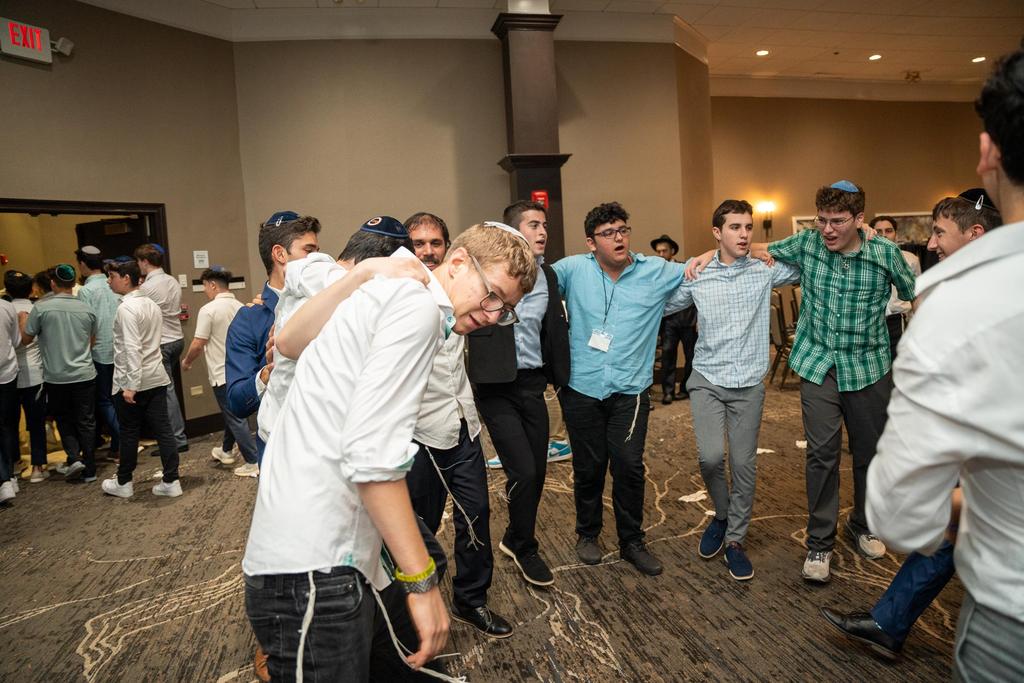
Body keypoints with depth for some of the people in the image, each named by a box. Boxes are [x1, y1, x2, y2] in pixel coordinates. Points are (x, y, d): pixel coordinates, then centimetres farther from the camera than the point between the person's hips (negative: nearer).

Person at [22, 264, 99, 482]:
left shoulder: (41, 307, -9)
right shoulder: (86, 309, -1)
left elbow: (25, 339, 1)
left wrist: (24, 320, 19)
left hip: (56, 377, -1)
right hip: (85, 374, 1)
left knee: (64, 420, 18)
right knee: (86, 422, 8)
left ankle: (74, 458, 3)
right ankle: (89, 470, 13)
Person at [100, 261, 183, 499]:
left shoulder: (127, 308, -14)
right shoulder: (152, 305, 10)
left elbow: (132, 348, -21)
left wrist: (131, 385, -22)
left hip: (132, 381, -7)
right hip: (157, 377, 7)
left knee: (129, 432, 8)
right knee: (162, 429, 5)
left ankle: (123, 483, 24)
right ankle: (171, 481, 8)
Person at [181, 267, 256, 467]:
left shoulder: (209, 310, -15)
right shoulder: (240, 307, 4)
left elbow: (198, 344, -13)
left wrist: (186, 362, 4)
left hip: (222, 373, -7)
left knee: (236, 419, -2)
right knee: (232, 412, 22)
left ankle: (255, 460, -2)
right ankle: (226, 450, 38)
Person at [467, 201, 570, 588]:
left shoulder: (548, 276, 9)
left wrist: (560, 378, 14)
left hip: (532, 384, 6)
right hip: (496, 386, -5)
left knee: (537, 471, 13)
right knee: (523, 472, -6)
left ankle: (515, 538, 43)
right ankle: (525, 548, 22)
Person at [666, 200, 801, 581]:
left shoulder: (765, 271, 0)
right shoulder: (695, 277, 1)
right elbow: (661, 306, 12)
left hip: (749, 384, 1)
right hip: (706, 380, 0)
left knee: (744, 464, 5)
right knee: (710, 456, -12)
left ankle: (735, 539, 24)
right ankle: (722, 515, 20)